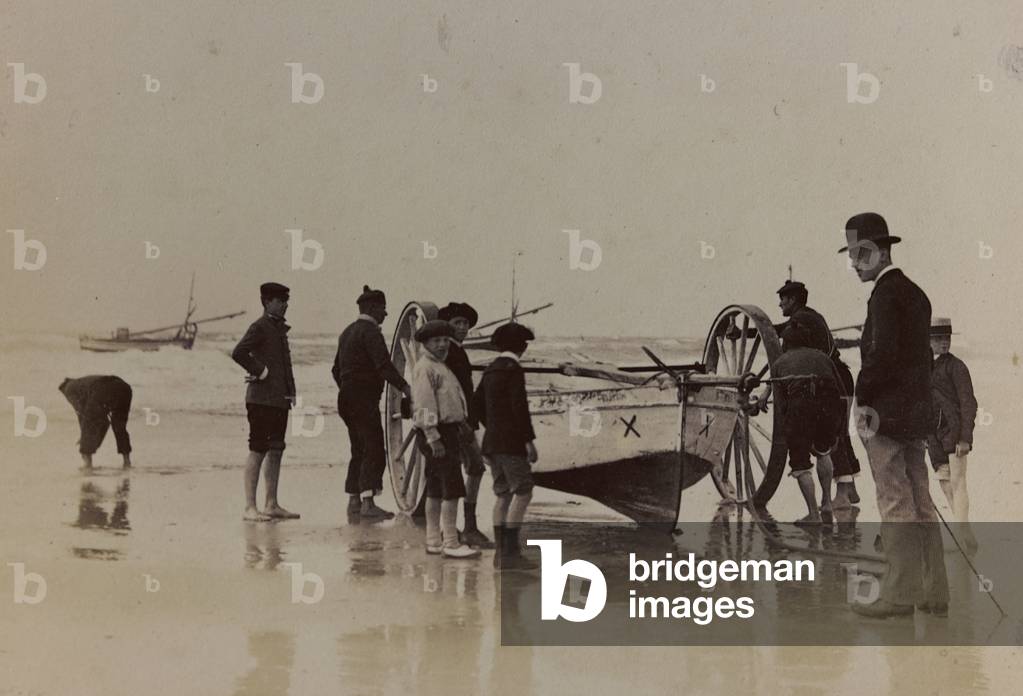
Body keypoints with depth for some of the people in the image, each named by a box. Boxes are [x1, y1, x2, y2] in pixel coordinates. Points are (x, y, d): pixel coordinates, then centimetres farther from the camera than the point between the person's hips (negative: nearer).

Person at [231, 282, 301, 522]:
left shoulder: (279, 328, 18)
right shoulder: (259, 327, -9)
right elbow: (238, 353, -22)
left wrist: (290, 391, 14)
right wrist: (260, 371, -14)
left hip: (280, 399, 9)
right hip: (262, 400, -9)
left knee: (276, 452, 11)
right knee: (257, 451, -7)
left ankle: (272, 505, 17)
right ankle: (250, 507, -5)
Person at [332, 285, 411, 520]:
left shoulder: (348, 332, 20)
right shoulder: (370, 331, -11)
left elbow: (336, 369, 26)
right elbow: (383, 364, -24)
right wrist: (404, 387, -30)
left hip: (347, 397, 10)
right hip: (364, 399, -10)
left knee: (359, 451, 15)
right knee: (373, 450, -13)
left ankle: (353, 501, 17)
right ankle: (368, 503, -20)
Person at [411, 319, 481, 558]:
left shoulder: (440, 367, 21)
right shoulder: (425, 368, -12)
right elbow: (423, 406, -20)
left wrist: (462, 424, 24)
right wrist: (433, 438, -24)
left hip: (448, 432, 11)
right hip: (438, 433, -11)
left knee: (436, 491, 12)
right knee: (452, 489, -12)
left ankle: (434, 541, 16)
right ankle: (451, 544, -13)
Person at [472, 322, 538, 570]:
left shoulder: (491, 369, 14)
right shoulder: (513, 369, -12)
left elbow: (477, 405, 19)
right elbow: (519, 406, -20)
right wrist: (530, 440, -18)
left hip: (493, 441, 9)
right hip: (511, 442, -9)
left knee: (503, 495, 10)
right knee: (523, 493, -9)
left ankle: (501, 553, 9)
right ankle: (510, 553, -16)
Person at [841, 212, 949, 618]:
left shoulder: (886, 293, -11)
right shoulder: (916, 294, 16)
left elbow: (882, 352, -21)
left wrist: (863, 399, -11)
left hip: (884, 413, -9)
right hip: (916, 414, 9)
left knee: (895, 504, -6)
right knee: (920, 502, 11)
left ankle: (901, 594, -4)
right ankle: (934, 593, 14)